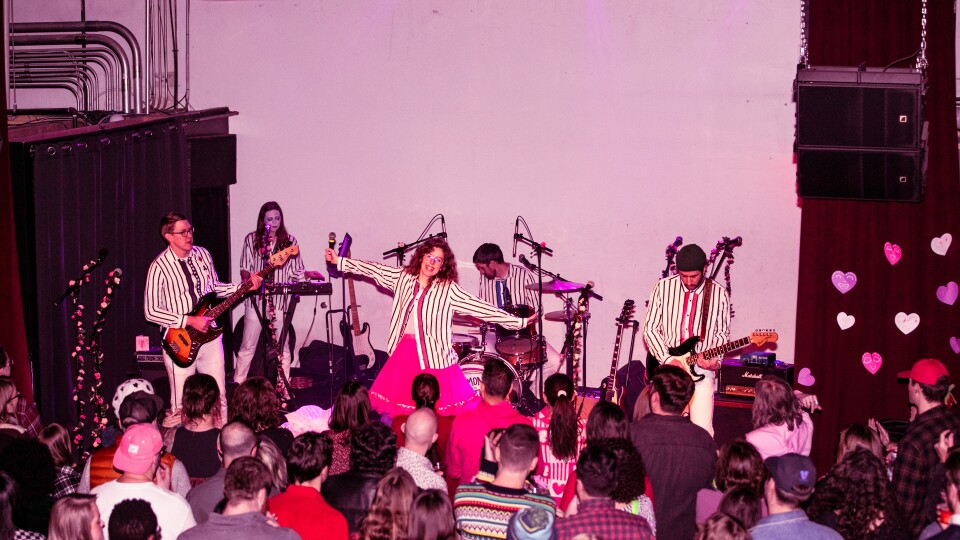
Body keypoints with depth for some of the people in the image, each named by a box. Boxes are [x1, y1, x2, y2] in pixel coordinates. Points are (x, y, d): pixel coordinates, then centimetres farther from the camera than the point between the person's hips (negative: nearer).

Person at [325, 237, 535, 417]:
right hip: (404, 351, 4)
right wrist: (339, 261, 14)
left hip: (433, 355, -3)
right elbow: (374, 270, 11)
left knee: (435, 410, -6)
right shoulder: (404, 277, 3)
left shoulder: (448, 289, -7)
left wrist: (519, 321, -16)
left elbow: (479, 308, -10)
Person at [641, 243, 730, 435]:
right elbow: (650, 328, 0)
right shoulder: (663, 287, 0)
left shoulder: (719, 293, 1)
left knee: (703, 430, -10)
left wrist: (715, 359, -9)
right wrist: (667, 359, -12)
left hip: (702, 368, 0)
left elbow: (722, 333, 9)